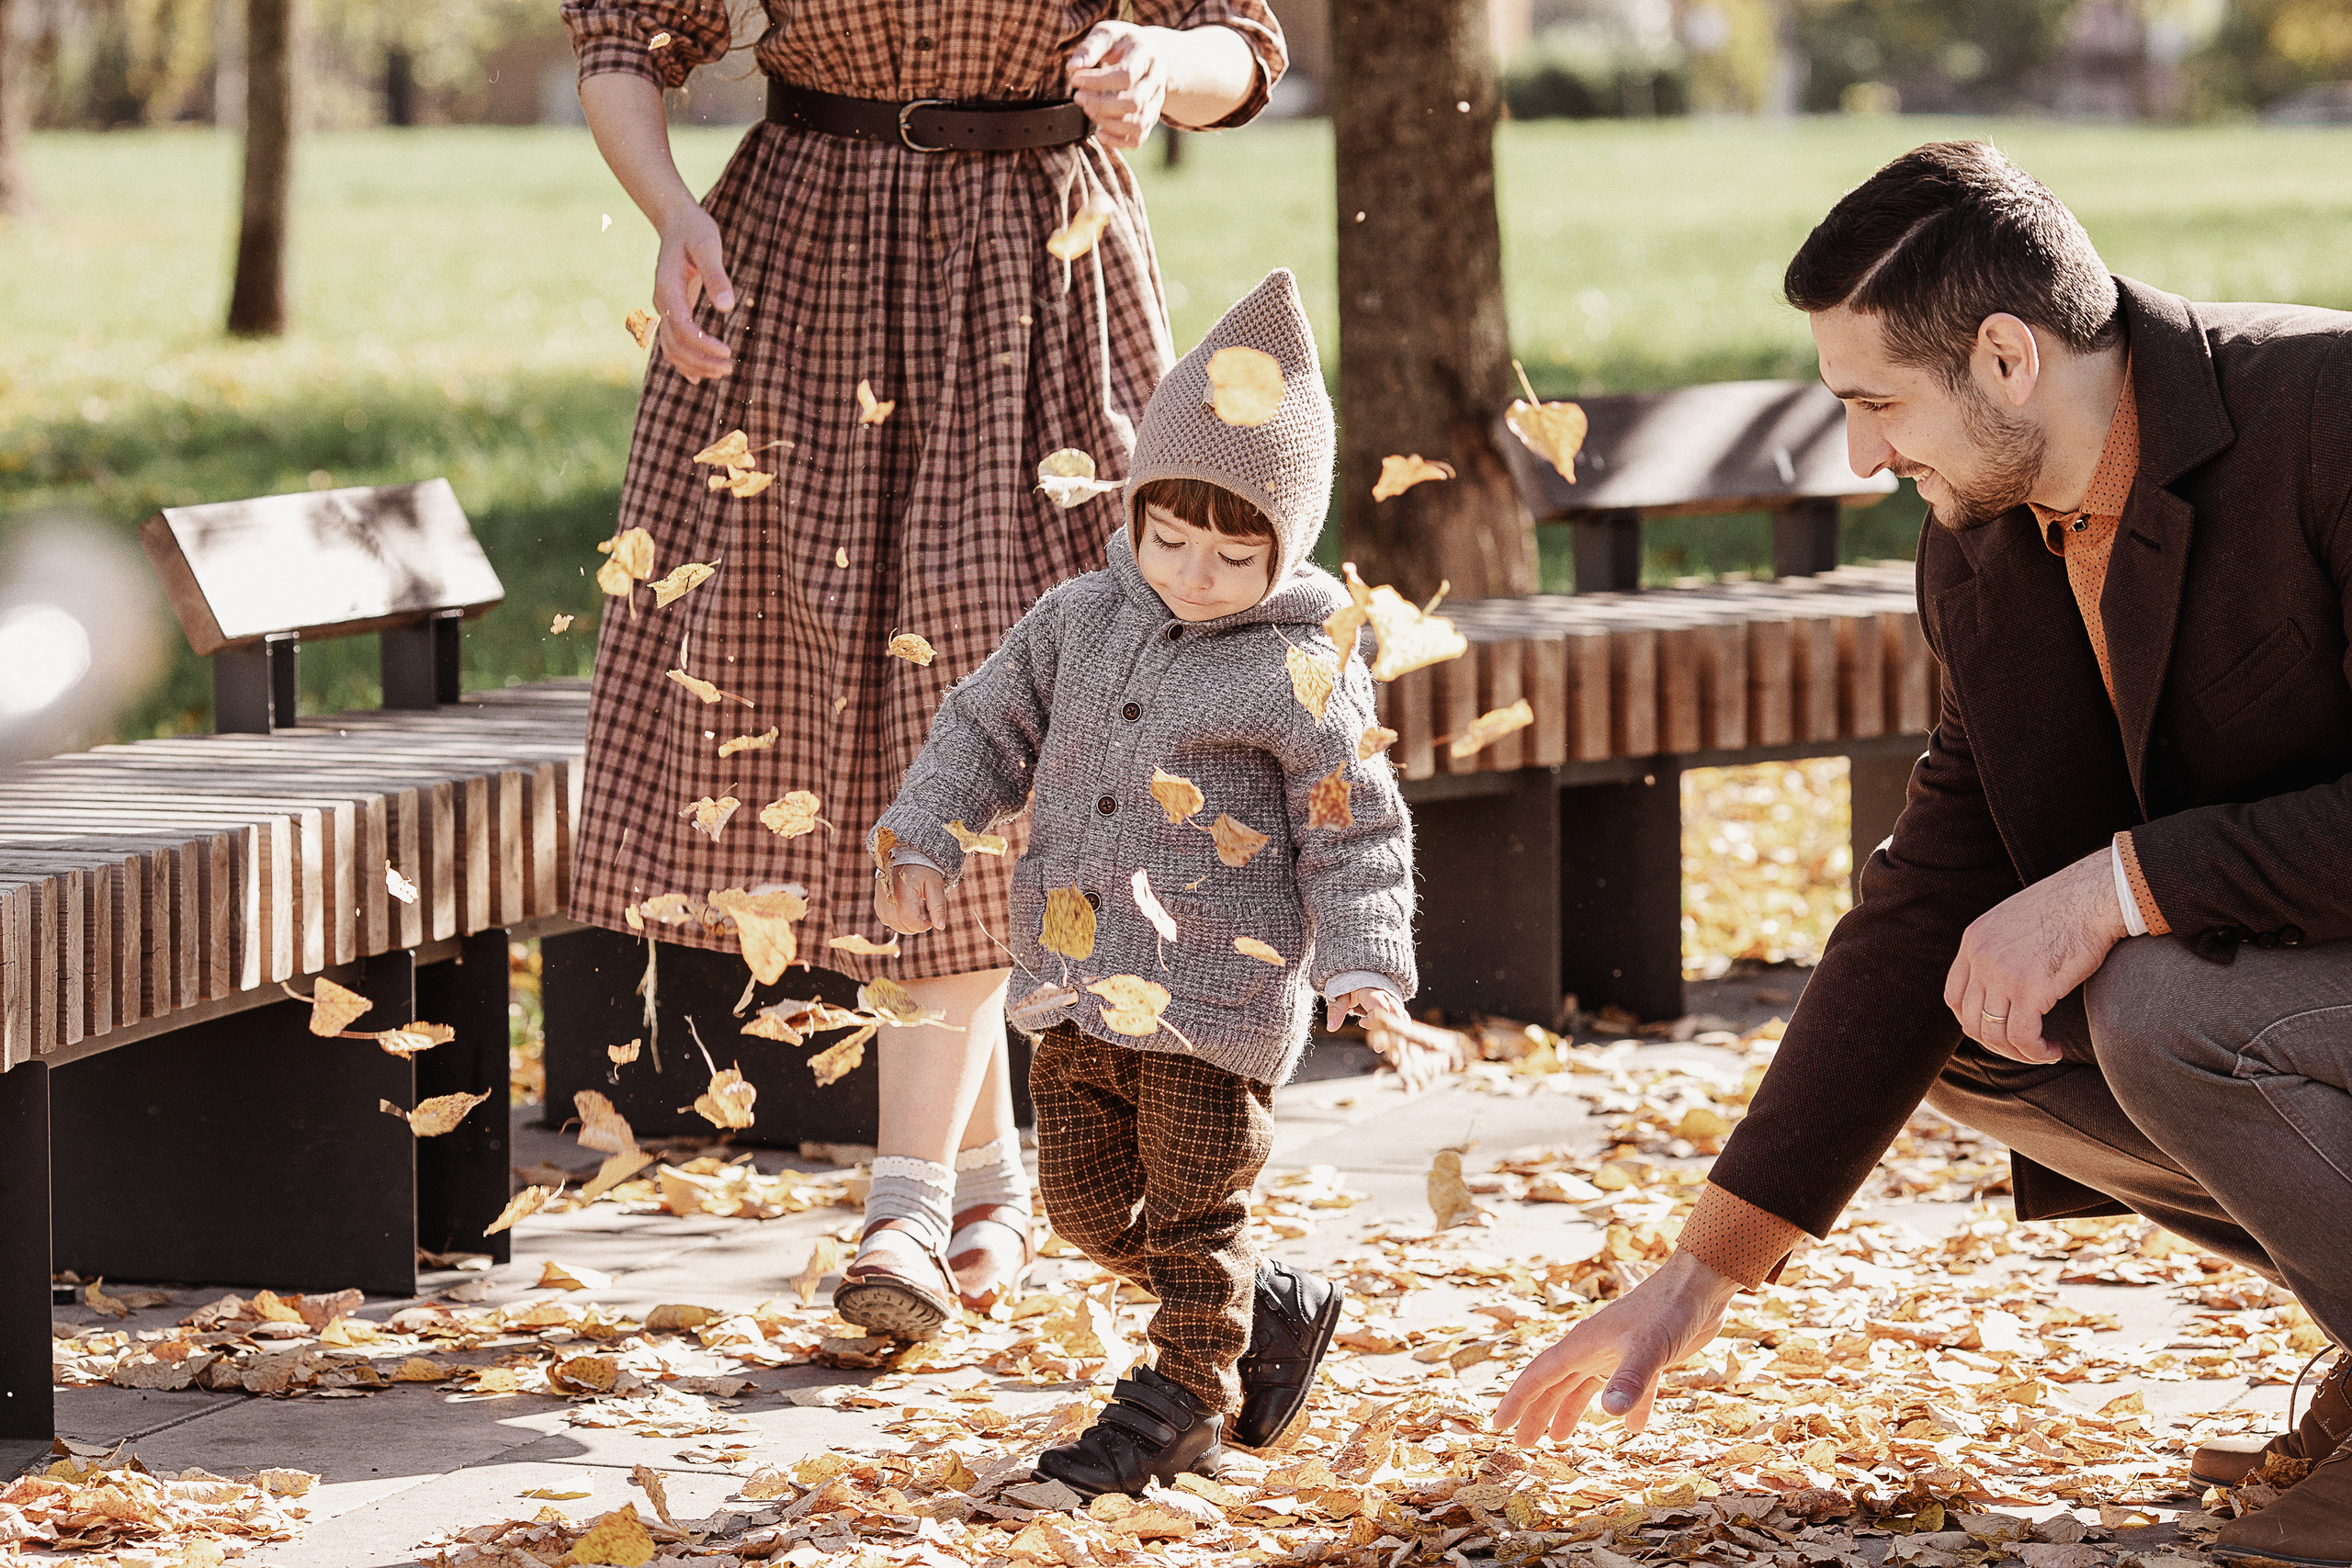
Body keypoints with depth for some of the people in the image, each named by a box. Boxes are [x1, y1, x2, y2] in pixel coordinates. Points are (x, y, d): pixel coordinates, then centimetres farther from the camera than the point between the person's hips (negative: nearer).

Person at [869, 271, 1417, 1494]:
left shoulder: (1303, 675, -11)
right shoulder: (1081, 622, 4)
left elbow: (1354, 833, -8)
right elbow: (988, 727, 12)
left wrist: (1362, 967, -16)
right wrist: (925, 839, 0)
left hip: (1219, 994, -6)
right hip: (1080, 990, 6)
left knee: (1194, 1213, 3)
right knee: (1085, 1199, 13)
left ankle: (1186, 1395, 22)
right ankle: (1272, 1311, 30)